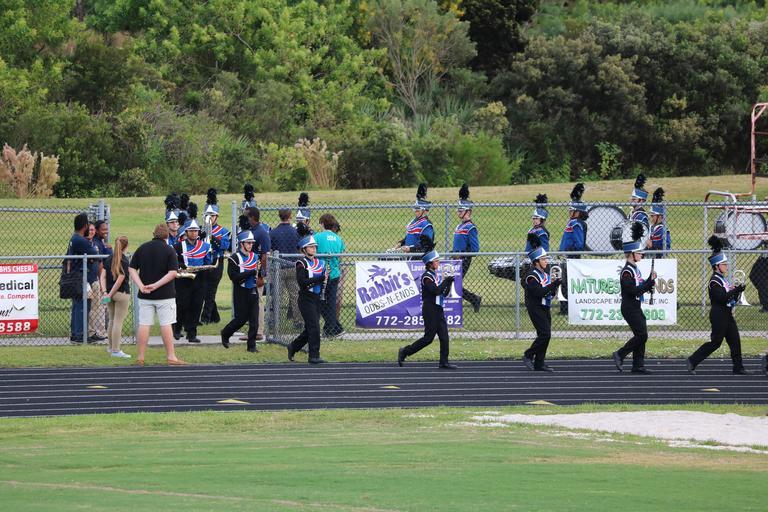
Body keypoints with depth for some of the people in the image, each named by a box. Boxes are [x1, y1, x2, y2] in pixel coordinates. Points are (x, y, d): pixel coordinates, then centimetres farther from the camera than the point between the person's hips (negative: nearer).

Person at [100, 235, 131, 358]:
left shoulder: (108, 259, 5)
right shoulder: (124, 261, -12)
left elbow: (103, 276, -1)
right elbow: (120, 280, -16)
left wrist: (105, 292, -8)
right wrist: (111, 294, -11)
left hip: (110, 293, 6)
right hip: (122, 293, -6)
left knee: (112, 320, 18)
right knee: (118, 322, -2)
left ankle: (111, 347, 27)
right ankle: (115, 350, -2)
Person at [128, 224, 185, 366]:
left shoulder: (142, 248, 5)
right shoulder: (169, 250, -6)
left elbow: (132, 269, 1)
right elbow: (173, 273, -14)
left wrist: (141, 286, -8)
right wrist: (156, 285, -14)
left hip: (145, 295, 3)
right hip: (165, 295, -3)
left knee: (144, 325, 5)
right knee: (166, 325, 0)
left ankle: (140, 357, 6)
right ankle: (171, 357, 0)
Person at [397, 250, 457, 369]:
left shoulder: (435, 275, 15)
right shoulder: (427, 276, -11)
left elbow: (444, 293, 17)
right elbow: (436, 291, -21)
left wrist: (449, 283, 1)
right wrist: (445, 281, -11)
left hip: (438, 310, 9)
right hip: (430, 309, -9)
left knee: (444, 336, 1)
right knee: (428, 338, -6)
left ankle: (444, 362, 2)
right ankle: (404, 352, 5)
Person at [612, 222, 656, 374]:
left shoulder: (634, 269, 14)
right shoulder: (627, 272, -17)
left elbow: (641, 287, 18)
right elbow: (633, 291, -23)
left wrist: (650, 281, 1)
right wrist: (650, 283, -16)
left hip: (636, 308, 10)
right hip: (630, 308, -10)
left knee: (641, 336, 8)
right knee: (641, 335, -11)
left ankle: (638, 365, 10)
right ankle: (620, 354, -3)